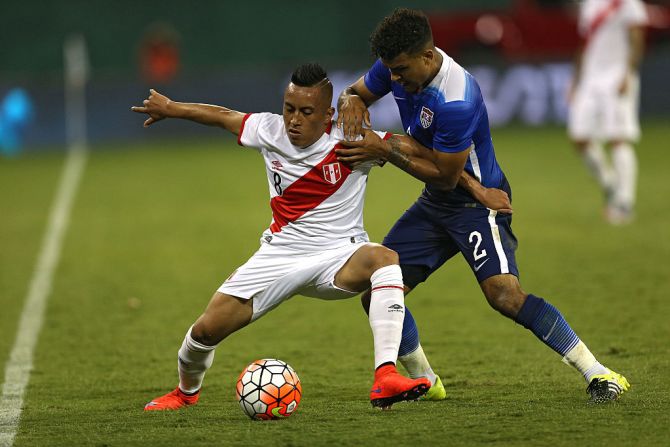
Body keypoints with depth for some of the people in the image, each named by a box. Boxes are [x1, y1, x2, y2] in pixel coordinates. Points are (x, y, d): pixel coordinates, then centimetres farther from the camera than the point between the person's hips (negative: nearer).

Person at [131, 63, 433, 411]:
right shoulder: (270, 131, -3)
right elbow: (223, 116, 15)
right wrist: (169, 108, 26)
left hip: (337, 256, -4)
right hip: (280, 254, 4)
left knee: (384, 258, -39)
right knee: (206, 329, -3)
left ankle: (385, 378, -49)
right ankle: (186, 391, 34)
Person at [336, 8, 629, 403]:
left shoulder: (456, 100, -31)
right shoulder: (397, 65, -7)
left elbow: (445, 176, -24)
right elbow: (353, 94, 11)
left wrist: (385, 149, -22)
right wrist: (351, 104, -13)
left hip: (477, 201, -8)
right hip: (435, 204, 8)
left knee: (505, 294, -27)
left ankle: (599, 374, -19)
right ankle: (424, 381, 24)